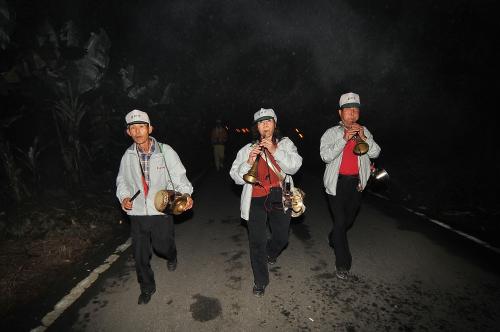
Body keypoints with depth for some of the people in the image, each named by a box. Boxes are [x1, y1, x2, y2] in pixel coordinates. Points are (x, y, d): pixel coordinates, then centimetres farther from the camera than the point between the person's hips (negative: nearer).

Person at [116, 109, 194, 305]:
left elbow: (179, 176, -7)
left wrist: (186, 194, -23)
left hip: (161, 210, -3)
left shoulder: (165, 151, -9)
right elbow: (122, 181, 14)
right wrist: (124, 197, -4)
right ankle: (147, 288, 36)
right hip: (137, 213, 3)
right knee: (140, 255, 11)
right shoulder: (128, 156, 1)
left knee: (163, 246, 10)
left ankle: (171, 255, 49)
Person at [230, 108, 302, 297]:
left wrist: (275, 151, -18)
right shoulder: (247, 149, 5)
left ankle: (270, 253, 51)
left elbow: (295, 166, -9)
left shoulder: (285, 144, 6)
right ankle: (260, 281, 22)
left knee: (282, 237, 15)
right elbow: (236, 176, 1)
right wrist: (249, 162, -17)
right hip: (256, 200, -1)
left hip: (280, 198, 2)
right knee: (257, 242, 0)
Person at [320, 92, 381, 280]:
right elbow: (326, 156, -16)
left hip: (356, 183, 4)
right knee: (340, 221, -4)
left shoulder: (364, 131, 7)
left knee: (349, 219, 17)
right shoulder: (332, 133, -4)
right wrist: (344, 139, -23)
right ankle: (343, 264, 8)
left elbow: (375, 153, 0)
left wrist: (364, 137, -16)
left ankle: (333, 239, 47)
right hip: (337, 182, -4)